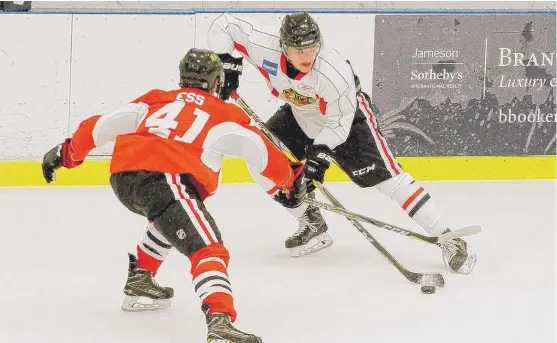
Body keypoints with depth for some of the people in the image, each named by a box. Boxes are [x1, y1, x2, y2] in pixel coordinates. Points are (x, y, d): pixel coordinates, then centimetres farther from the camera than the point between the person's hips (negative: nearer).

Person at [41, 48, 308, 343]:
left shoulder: (154, 101, 28)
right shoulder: (223, 114, 16)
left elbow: (103, 126, 22)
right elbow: (258, 151, 9)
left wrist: (67, 152, 32)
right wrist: (287, 183, 23)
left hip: (121, 179, 7)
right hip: (164, 179, -7)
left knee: (173, 216, 38)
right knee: (208, 249, -18)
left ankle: (140, 277, 39)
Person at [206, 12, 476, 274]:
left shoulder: (335, 73, -38)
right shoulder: (265, 48, -29)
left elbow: (338, 123, -26)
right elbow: (224, 25, -18)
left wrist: (320, 154, -33)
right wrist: (226, 64, -21)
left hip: (346, 115, -6)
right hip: (300, 115, 6)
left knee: (383, 175, -16)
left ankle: (446, 239, -16)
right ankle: (312, 224, 12)